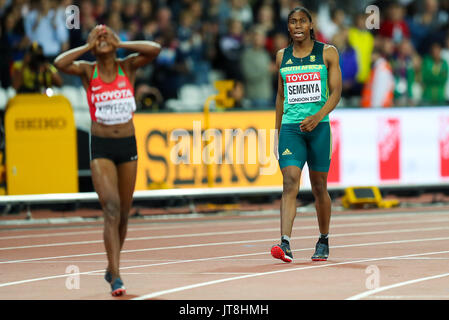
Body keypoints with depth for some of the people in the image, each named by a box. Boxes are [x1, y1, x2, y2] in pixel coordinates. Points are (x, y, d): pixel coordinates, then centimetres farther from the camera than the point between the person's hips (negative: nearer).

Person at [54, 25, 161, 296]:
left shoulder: (128, 67, 3)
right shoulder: (88, 71, 0)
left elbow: (155, 49, -14)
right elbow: (60, 63, -19)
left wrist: (119, 44, -9)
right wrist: (88, 47, -9)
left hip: (127, 144, 2)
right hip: (101, 147, -2)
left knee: (124, 214, 12)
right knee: (112, 209, -16)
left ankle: (111, 269, 31)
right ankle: (116, 278, -20)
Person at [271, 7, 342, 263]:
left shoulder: (327, 53, 2)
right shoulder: (282, 56, 12)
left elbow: (336, 92, -3)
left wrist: (318, 116, -19)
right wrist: (278, 133, 17)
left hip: (319, 126, -1)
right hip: (290, 127, 1)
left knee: (319, 186, 7)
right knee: (290, 183, -15)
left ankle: (324, 240, 27)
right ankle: (285, 244, -26)